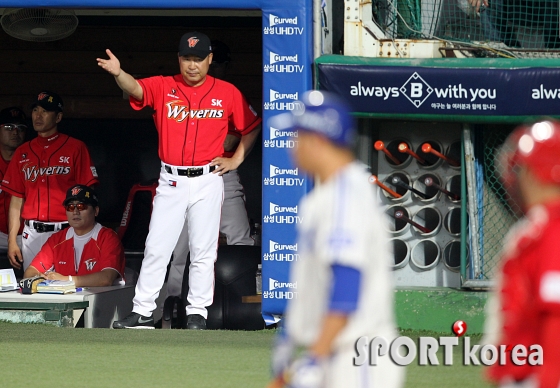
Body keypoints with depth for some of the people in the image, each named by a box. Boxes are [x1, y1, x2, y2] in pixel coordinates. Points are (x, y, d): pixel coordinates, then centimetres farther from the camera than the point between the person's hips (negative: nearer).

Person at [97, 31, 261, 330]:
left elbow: (252, 126, 15)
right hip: (170, 182, 1)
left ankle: (197, 313, 10)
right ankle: (142, 312, 4)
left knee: (203, 251, 3)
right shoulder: (163, 88, 1)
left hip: (207, 181, -1)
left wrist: (236, 159, 5)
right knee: (156, 248, 1)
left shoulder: (227, 93, 3)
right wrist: (117, 73, -40)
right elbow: (135, 88, -19)